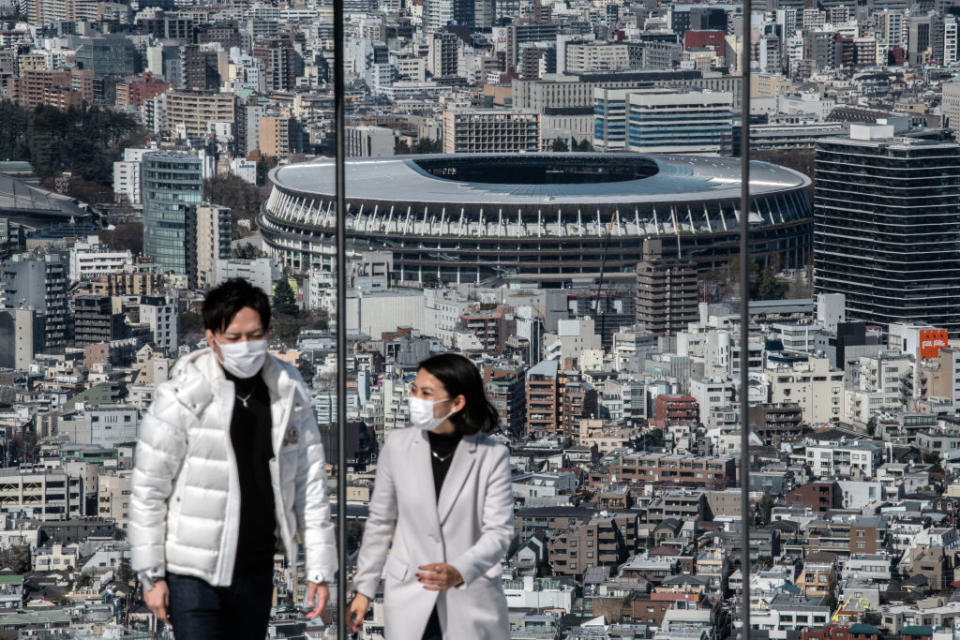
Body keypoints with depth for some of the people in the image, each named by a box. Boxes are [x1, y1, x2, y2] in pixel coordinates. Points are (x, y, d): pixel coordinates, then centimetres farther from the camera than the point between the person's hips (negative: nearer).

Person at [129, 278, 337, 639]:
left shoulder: (290, 395, 2)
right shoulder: (181, 399, -11)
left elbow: (310, 484, 6)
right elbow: (148, 491, -8)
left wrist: (320, 568, 2)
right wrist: (151, 575, -8)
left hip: (257, 569, 5)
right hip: (194, 573, -5)